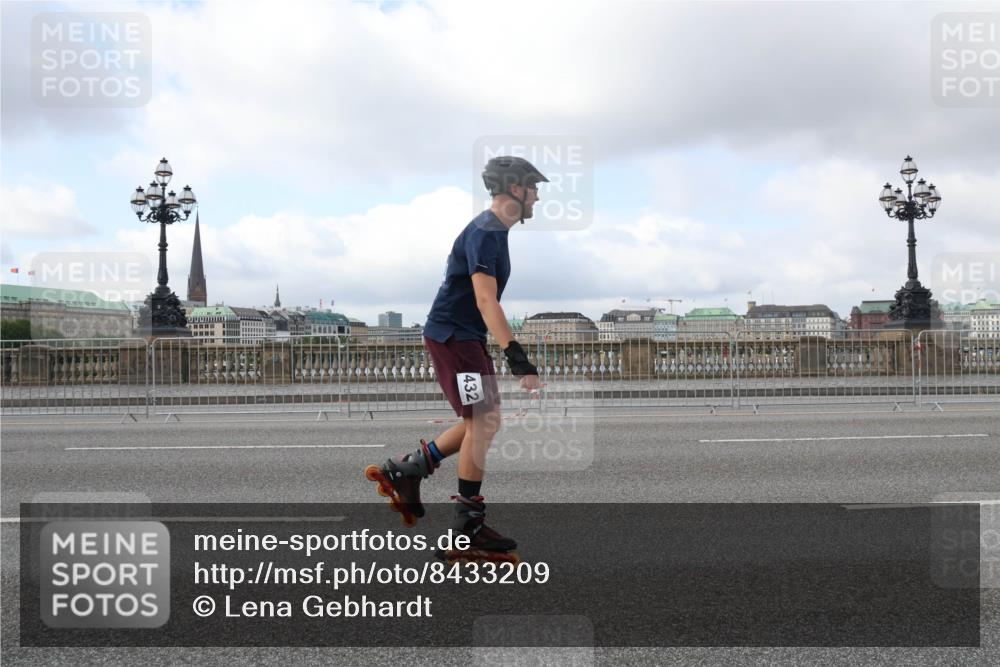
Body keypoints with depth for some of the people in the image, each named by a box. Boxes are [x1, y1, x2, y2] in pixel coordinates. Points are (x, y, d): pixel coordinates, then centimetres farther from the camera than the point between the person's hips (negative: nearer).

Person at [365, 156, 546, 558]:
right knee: (482, 423, -8)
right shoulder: (485, 233, -18)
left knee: (485, 422, 12)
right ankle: (469, 526, 1)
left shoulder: (493, 230, 14)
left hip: (467, 337, 10)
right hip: (452, 336, -10)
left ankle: (405, 470, 20)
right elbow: (486, 301, -28)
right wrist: (517, 356, -34)